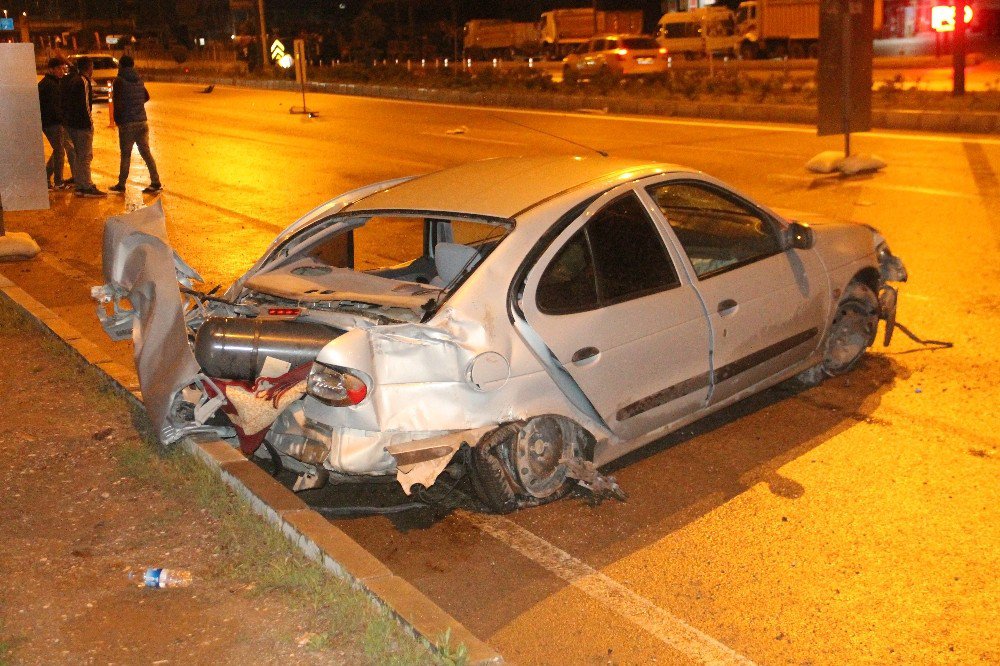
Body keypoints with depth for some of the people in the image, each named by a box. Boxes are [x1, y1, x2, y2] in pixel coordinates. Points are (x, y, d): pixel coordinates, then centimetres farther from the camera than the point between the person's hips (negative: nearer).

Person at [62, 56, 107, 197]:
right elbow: (84, 104, -21)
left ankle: (80, 186, 23)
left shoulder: (72, 81, 16)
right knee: (85, 156, -6)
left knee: (80, 156, 17)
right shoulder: (83, 82, -14)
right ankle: (87, 187, -5)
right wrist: (90, 122, -16)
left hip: (71, 123, 10)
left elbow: (65, 102, 17)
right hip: (82, 124, -10)